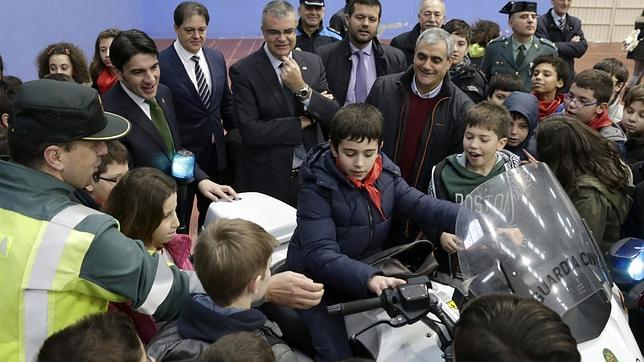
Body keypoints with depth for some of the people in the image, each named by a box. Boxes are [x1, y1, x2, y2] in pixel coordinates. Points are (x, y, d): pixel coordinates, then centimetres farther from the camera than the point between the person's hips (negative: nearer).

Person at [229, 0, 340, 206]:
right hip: (266, 180, -3)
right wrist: (302, 122, -13)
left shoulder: (313, 62, 2)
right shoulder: (243, 71, -10)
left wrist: (302, 88, -19)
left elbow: (333, 116, -4)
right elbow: (250, 131, -18)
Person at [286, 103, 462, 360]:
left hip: (372, 269, 6)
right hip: (321, 281, -5)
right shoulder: (318, 187, -21)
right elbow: (320, 253, -30)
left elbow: (422, 205, -13)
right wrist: (368, 278, -46)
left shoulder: (386, 174, -3)